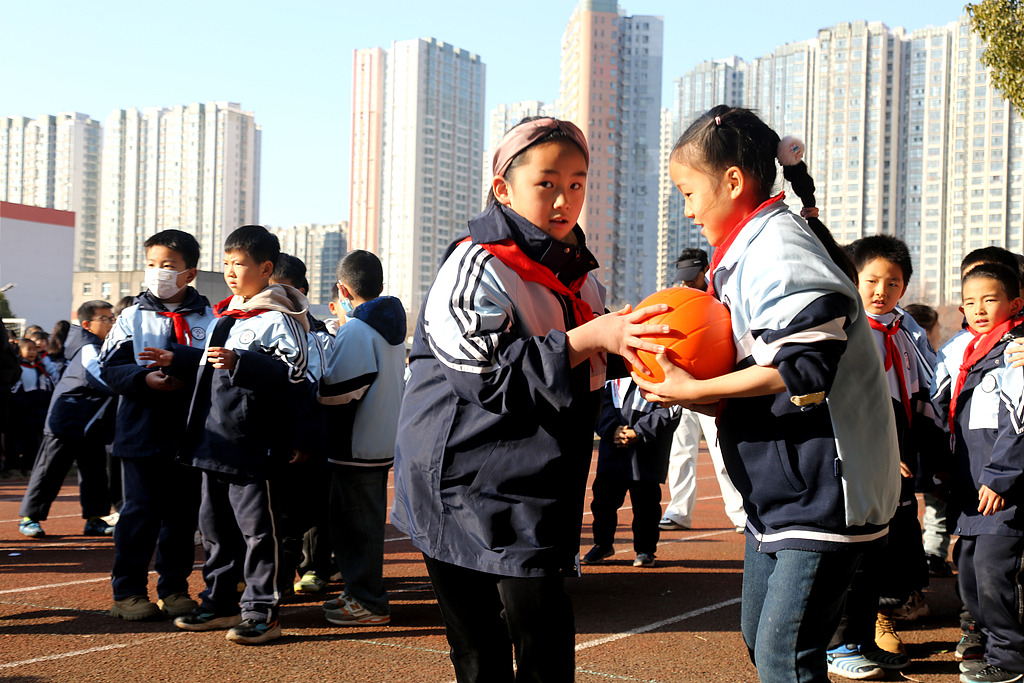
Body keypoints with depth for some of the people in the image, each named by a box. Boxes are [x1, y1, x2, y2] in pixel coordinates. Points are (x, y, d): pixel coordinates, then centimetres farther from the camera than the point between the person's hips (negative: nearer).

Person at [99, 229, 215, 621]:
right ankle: (128, 591, 13)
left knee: (183, 513, 8)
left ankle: (173, 588, 21)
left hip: (190, 434, 1)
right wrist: (145, 379, -18)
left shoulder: (208, 319, 4)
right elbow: (110, 368, 0)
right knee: (140, 511, 1)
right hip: (142, 432, -1)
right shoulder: (133, 317, 5)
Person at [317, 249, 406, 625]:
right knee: (368, 521, 18)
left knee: (354, 524, -1)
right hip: (384, 442, 9)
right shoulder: (393, 325, 11)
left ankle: (368, 603, 5)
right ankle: (362, 592, 28)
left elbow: (336, 393, -20)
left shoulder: (355, 330, -17)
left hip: (356, 446, -9)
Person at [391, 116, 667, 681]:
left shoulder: (578, 274, 13)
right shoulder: (477, 266, -11)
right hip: (464, 486, -6)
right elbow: (486, 376, -21)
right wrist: (587, 339, -24)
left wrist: (624, 340, 2)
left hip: (536, 496, 6)